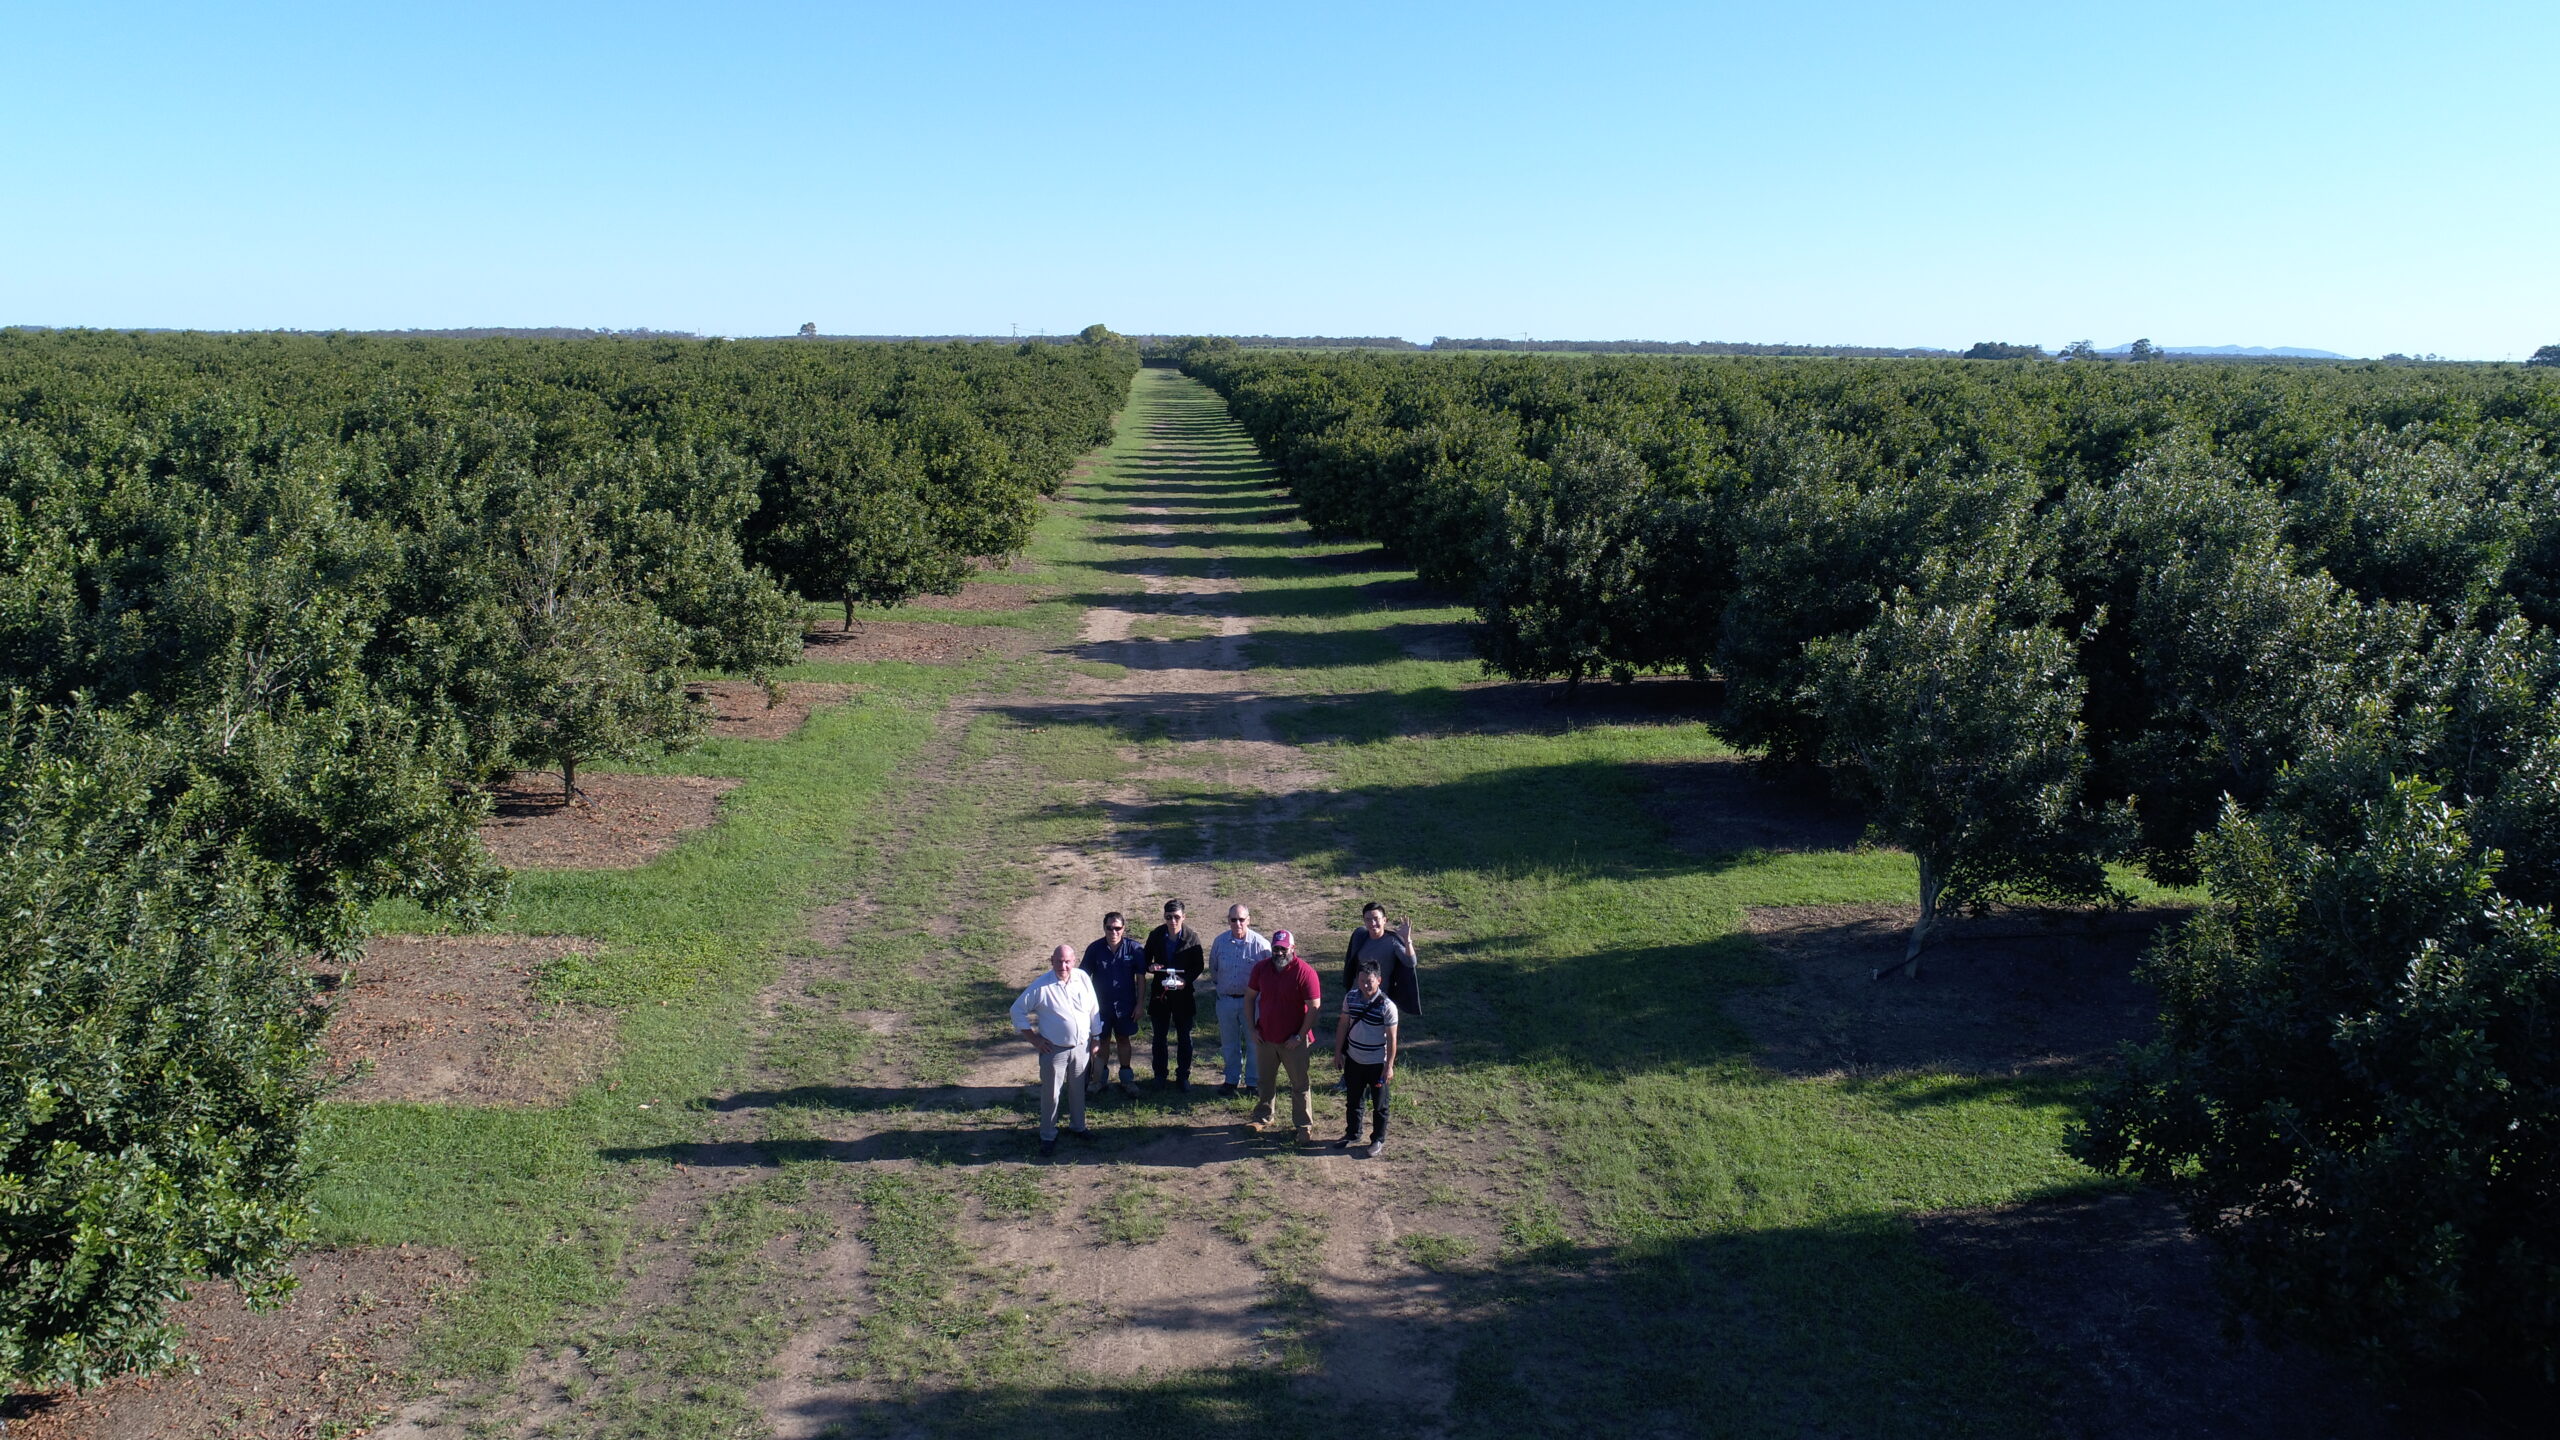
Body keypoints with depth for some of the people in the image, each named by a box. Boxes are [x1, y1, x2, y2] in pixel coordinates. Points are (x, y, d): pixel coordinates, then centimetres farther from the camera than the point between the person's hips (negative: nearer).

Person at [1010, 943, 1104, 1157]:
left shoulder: (1082, 978, -6)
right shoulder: (1041, 986, -17)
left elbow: (1094, 1010, 5)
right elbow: (1018, 1010, -8)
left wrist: (1096, 1039, 8)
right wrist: (1033, 1038, -9)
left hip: (1081, 1047, 4)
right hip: (1054, 1050, -4)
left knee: (1078, 1090, 19)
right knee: (1051, 1094, 4)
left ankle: (1077, 1126, 39)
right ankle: (1048, 1136, 19)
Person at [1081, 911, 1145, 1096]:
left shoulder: (1133, 948, -10)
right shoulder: (1094, 949, -10)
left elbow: (1140, 977, -4)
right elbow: (1085, 977, -2)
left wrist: (1139, 1004, -4)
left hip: (1125, 1004, 0)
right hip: (1101, 1004, 0)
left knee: (1123, 1039, 13)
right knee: (1103, 1040, 12)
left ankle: (1126, 1078, 25)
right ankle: (1100, 1078, 26)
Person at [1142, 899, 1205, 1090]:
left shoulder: (1192, 936, -8)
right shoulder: (1155, 935, -4)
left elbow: (1199, 965, -2)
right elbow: (1145, 959, 6)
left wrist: (1186, 980, -18)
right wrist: (1150, 967, -17)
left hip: (1183, 993, -1)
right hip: (1159, 992, 1)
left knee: (1184, 1037, 6)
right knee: (1159, 1036, 10)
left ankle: (1183, 1076, 18)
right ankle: (1159, 1075, 24)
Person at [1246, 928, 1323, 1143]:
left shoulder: (1304, 972, -18)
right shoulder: (1261, 967, -3)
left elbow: (1314, 1007, -15)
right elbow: (1249, 997, 7)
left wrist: (1299, 1036, -15)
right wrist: (1252, 1028, 1)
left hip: (1293, 1041, -4)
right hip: (1265, 1037, 4)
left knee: (1299, 1085, 6)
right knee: (1265, 1081, 19)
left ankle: (1305, 1127, 16)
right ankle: (1262, 1117, 36)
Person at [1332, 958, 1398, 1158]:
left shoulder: (1387, 1006, -20)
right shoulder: (1351, 998, -7)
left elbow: (1391, 1038, -14)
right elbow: (1343, 1025, 5)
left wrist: (1389, 1066, -13)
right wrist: (1338, 1052, 7)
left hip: (1377, 1064, -5)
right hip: (1354, 1060, 5)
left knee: (1380, 1104, 11)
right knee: (1353, 1100, 20)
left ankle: (1378, 1140, 26)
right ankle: (1352, 1134, 39)